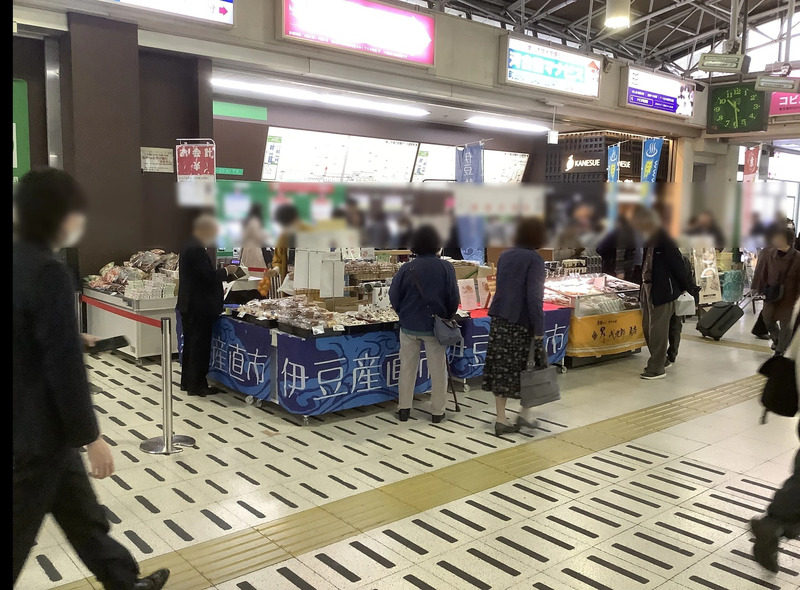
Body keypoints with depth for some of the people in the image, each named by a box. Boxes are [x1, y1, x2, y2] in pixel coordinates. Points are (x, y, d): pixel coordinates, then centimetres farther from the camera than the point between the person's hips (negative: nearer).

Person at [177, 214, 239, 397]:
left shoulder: (191, 246, 14)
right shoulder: (196, 249, -19)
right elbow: (209, 276, -24)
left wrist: (224, 273, 9)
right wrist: (226, 271, -8)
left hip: (190, 306, 11)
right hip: (199, 307, -11)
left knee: (191, 345, 17)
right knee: (200, 346, -1)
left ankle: (187, 382, 26)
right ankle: (197, 385, 7)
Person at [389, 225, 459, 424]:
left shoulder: (407, 268, -7)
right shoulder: (445, 268, -9)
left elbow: (394, 296, -3)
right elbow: (454, 298, -7)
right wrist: (447, 317, 10)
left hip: (409, 325, 1)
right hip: (435, 326, -1)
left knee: (407, 368, 13)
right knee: (437, 369, 10)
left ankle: (404, 409, 20)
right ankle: (437, 411, 16)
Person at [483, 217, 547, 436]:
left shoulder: (505, 255, 10)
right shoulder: (534, 259, -11)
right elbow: (534, 297, -16)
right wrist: (539, 332, -15)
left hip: (499, 319, 6)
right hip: (522, 322, -6)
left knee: (501, 368, 8)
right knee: (529, 368, 12)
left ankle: (501, 419, 11)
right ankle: (525, 414, 21)